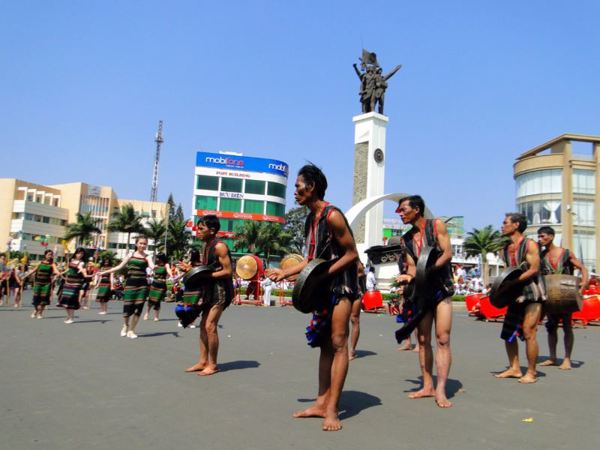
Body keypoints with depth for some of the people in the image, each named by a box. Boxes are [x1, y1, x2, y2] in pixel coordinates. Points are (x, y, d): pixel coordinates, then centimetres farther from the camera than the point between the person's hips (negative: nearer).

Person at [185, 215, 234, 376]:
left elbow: (228, 271, -19)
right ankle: (203, 361, 19)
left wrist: (207, 275, -19)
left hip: (221, 289, -10)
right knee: (203, 325, 10)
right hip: (210, 289, 10)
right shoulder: (206, 245, 12)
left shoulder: (219, 246, -16)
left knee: (210, 326, -10)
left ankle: (213, 364, 2)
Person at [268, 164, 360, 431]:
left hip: (341, 284, -9)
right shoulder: (310, 220, 12)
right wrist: (286, 272, 12)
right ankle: (322, 402, 18)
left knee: (338, 343, -8)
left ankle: (332, 409, -5)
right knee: (325, 344, 11)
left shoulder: (332, 215, -16)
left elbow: (352, 254, -15)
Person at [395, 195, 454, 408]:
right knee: (422, 340, 5)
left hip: (441, 289, -5)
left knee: (442, 339, -9)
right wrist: (409, 276, -19)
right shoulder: (406, 238, 9)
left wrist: (429, 269, -23)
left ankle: (441, 390, -8)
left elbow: (448, 253, -11)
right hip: (421, 291, 5)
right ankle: (428, 386, 13)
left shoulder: (436, 225, -4)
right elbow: (412, 266, 4)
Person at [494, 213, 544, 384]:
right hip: (515, 295, 8)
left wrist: (511, 283, -22)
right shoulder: (505, 249, 12)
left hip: (531, 294, -7)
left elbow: (534, 269, -16)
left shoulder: (529, 245, -8)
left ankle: (531, 373, 4)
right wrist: (501, 285, -3)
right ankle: (514, 368, 18)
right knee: (508, 333, 7)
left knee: (528, 333, -8)